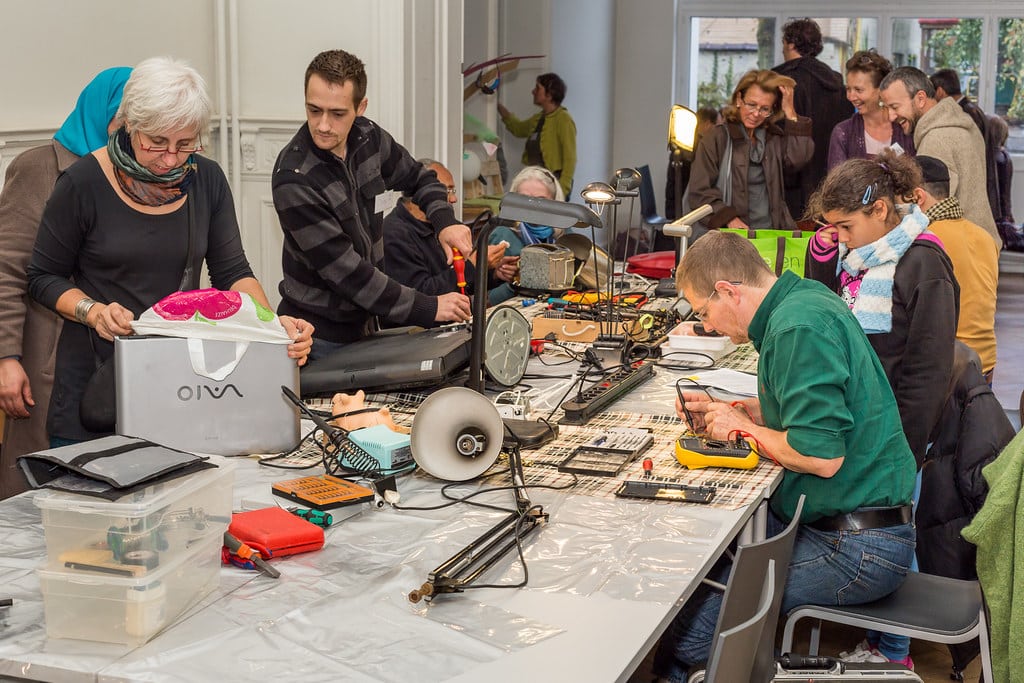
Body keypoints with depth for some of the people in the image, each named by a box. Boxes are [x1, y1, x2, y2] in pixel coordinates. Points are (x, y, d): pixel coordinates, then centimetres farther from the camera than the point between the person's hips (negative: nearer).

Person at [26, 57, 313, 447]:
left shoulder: (207, 180, 1)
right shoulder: (84, 183, -10)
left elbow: (232, 272, 2)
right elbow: (44, 278, -1)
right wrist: (94, 311, -20)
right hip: (96, 371, -3)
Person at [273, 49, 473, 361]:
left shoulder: (368, 137, -4)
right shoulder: (294, 180, -24)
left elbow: (419, 178, 14)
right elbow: (343, 270, -25)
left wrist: (444, 221, -7)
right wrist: (428, 309, -23)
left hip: (362, 324, 6)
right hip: (319, 337, -6)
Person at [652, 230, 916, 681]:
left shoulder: (799, 328, -21)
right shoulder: (803, 299, 10)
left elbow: (821, 457, -26)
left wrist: (743, 427, -9)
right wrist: (724, 410, 12)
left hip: (855, 550, -11)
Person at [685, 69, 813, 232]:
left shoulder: (775, 138, 17)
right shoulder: (717, 138, 6)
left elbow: (799, 158, -3)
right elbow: (699, 192, -1)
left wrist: (790, 112, -1)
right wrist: (729, 219, -15)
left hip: (774, 230, 3)